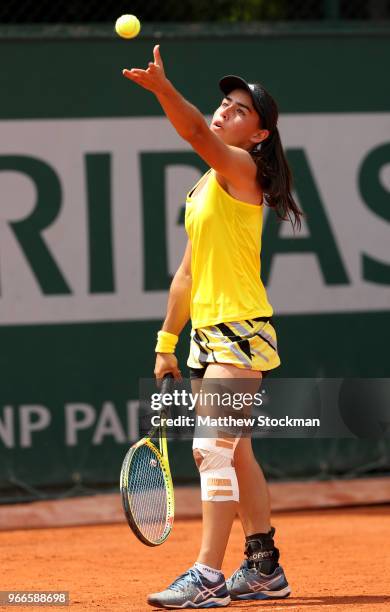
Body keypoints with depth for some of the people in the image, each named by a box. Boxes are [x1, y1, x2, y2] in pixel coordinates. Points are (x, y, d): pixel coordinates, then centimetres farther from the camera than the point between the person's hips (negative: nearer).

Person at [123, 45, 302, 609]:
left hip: (240, 331, -10)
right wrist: (167, 340, 19)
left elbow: (197, 134, -32)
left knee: (212, 447, -15)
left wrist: (163, 89, -48)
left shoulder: (242, 168, -9)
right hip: (208, 332, 10)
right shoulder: (207, 184, 17)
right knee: (235, 453, 15)